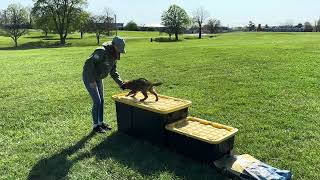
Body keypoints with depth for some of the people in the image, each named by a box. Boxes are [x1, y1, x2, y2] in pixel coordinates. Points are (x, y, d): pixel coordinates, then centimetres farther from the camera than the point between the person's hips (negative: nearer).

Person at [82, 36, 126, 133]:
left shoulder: (114, 55, 0)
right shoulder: (102, 51, -28)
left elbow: (113, 71, 7)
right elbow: (89, 63, -32)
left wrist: (120, 83, -4)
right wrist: (92, 81, -29)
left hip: (98, 78, 8)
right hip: (89, 77, -8)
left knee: (101, 100, 11)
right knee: (97, 101, -7)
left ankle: (101, 122, 25)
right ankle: (96, 125, 8)